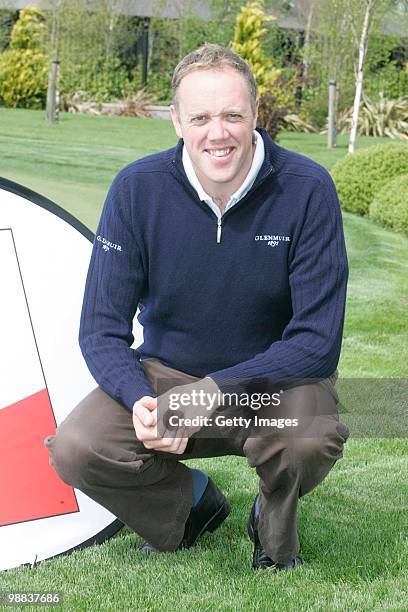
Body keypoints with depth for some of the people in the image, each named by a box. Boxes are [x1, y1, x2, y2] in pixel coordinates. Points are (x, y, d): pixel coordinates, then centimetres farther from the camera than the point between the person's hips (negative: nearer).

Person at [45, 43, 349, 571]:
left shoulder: (307, 189, -19)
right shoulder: (137, 188, -14)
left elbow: (318, 340, -21)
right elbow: (101, 329, -11)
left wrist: (212, 392, -31)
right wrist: (139, 400, -31)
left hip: (275, 380, -2)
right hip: (164, 373, 2)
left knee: (309, 436, -36)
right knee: (76, 449, -23)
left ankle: (275, 524, 2)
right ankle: (191, 502, 9)